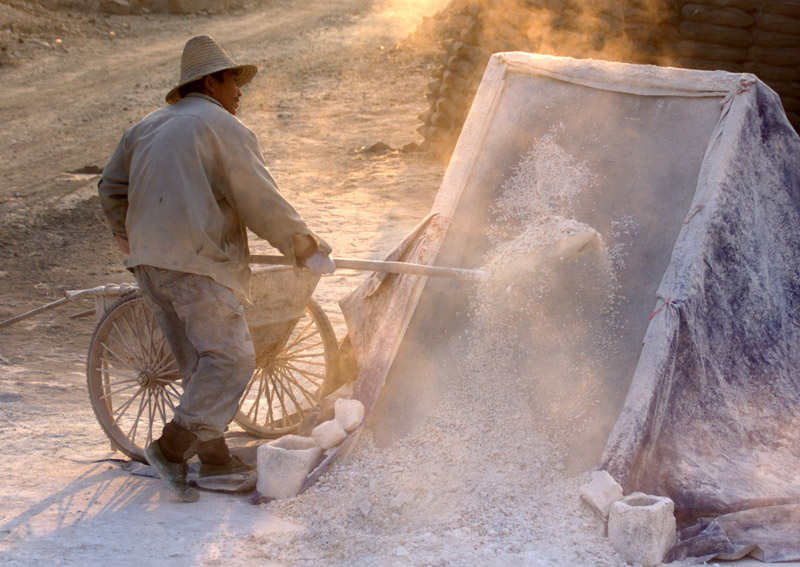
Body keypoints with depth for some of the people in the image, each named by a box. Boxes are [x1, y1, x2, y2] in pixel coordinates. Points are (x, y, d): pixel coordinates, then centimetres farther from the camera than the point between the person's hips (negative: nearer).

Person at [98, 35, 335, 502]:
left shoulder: (147, 128, 21)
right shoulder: (225, 129, -2)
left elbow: (111, 190, 27)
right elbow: (262, 204, -5)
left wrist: (134, 243, 40)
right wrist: (306, 247, 6)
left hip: (150, 263, 9)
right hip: (198, 263, -9)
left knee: (198, 361, 14)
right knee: (231, 358, -9)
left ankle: (214, 454, 15)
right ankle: (173, 447, -15)